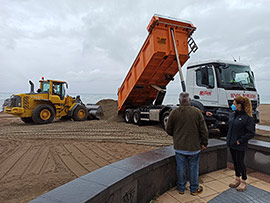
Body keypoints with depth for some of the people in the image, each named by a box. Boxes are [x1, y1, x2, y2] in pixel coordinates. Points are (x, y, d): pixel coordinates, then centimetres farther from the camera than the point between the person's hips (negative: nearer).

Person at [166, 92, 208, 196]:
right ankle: (194, 189, 29)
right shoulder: (196, 112, -8)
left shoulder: (174, 112, -8)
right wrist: (204, 143, 8)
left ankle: (181, 188, 28)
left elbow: (168, 130, 0)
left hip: (179, 146, 0)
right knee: (193, 168, 14)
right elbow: (203, 130, -4)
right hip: (194, 146, 0)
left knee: (181, 167, 13)